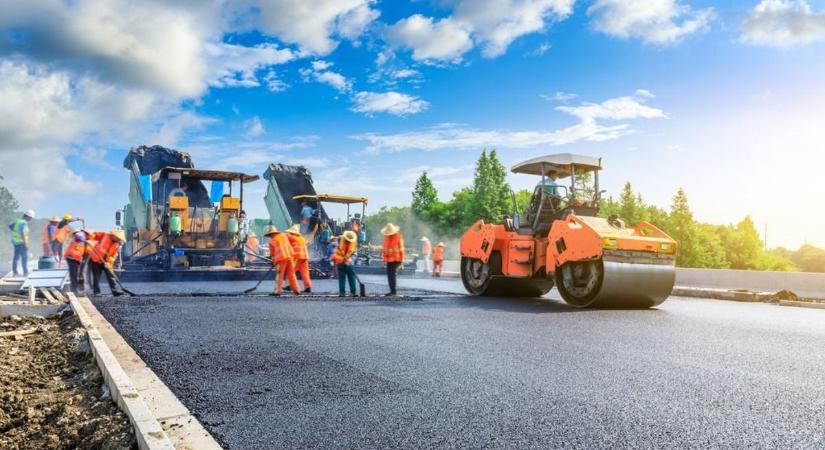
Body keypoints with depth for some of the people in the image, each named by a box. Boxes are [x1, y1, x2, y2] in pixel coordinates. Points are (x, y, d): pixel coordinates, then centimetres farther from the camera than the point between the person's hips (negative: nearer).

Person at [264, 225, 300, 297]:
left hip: (281, 258, -4)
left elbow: (272, 253, 11)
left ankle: (277, 291, -1)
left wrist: (273, 261, 22)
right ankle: (296, 290, 12)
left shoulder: (272, 241, 4)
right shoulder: (284, 235, 15)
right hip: (289, 256, 5)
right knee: (291, 274, 10)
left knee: (279, 275, 0)